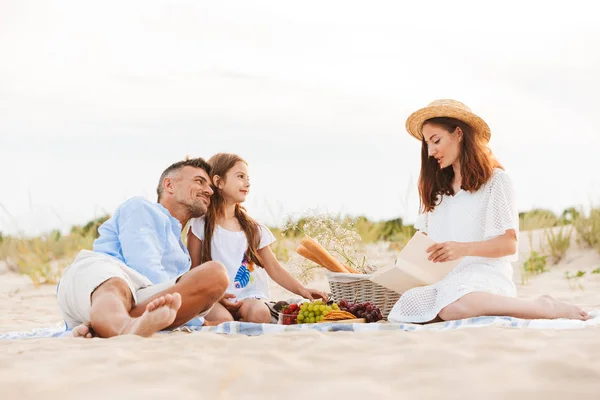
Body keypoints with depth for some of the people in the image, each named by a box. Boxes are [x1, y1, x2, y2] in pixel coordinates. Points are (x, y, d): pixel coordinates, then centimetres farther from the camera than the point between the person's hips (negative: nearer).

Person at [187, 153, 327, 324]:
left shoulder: (253, 229, 15)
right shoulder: (200, 225, 3)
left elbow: (275, 269, 13)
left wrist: (301, 289, -2)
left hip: (248, 296, 3)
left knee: (260, 313, -32)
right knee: (223, 319, -38)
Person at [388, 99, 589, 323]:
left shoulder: (495, 181, 6)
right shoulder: (437, 189, 25)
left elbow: (509, 244, -3)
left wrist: (464, 249, -19)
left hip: (485, 273, -6)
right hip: (443, 278, 6)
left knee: (454, 306, -42)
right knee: (408, 305, -31)